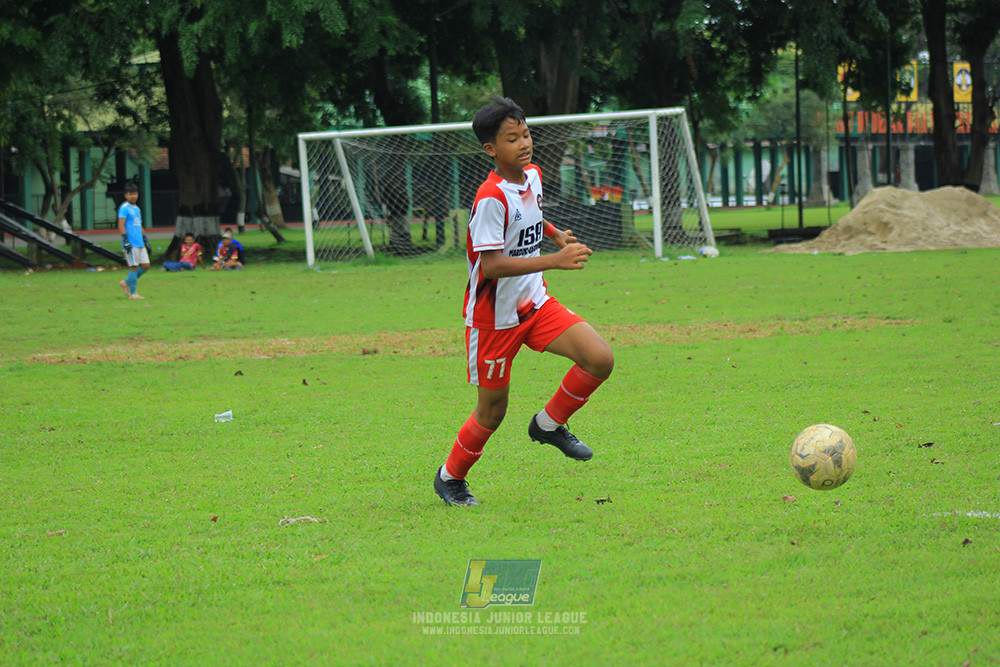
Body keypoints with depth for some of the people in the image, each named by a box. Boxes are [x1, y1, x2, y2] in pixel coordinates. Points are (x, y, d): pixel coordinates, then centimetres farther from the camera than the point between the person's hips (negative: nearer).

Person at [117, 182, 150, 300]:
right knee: (134, 266, -7)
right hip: (131, 244, -8)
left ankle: (126, 283, 17)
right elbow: (121, 225, -14)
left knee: (146, 266, 4)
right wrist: (125, 240, -21)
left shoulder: (137, 209, 19)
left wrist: (146, 241, 28)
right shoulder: (124, 208, -6)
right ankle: (133, 293, 0)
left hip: (140, 243, 8)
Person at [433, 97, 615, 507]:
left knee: (600, 359, -12)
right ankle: (450, 477, 30)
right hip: (493, 316, -7)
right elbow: (492, 265, -31)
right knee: (493, 411, 5)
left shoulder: (532, 175, 2)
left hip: (535, 304, 7)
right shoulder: (491, 198, -24)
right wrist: (555, 261, -35)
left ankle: (549, 424, 10)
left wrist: (555, 235, 16)